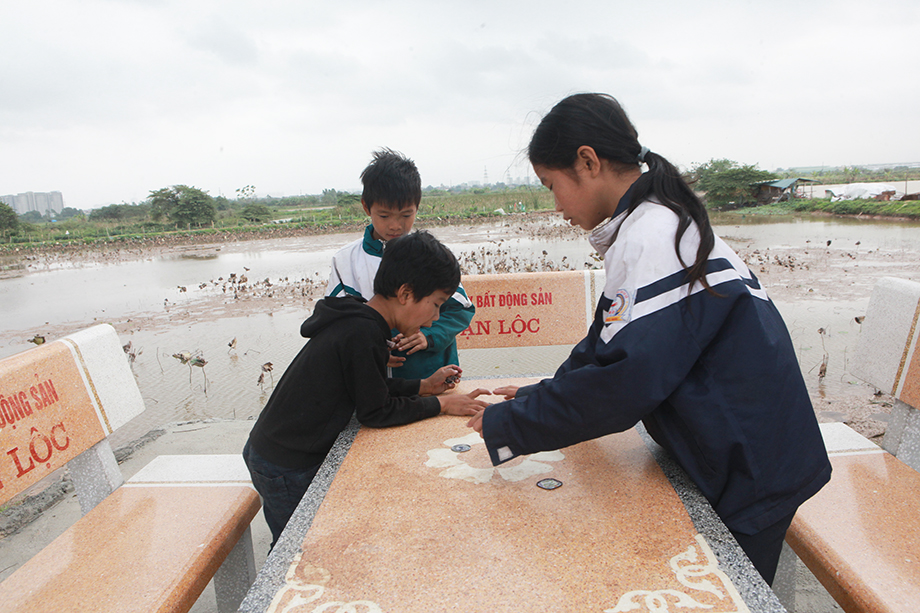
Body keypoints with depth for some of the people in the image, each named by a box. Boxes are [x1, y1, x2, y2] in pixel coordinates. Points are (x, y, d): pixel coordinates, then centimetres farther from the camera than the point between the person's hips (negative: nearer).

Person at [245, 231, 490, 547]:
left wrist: (424, 386, 6)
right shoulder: (362, 334, -28)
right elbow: (376, 412, -19)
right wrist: (441, 404, -11)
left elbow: (367, 387, 12)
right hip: (285, 468, -9)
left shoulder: (356, 321, 1)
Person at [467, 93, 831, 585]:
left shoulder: (653, 240, -27)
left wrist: (508, 425, -19)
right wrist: (539, 395, 7)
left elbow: (621, 382, -29)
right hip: (717, 456, 9)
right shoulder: (650, 225, 5)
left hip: (750, 471, -9)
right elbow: (610, 345, 12)